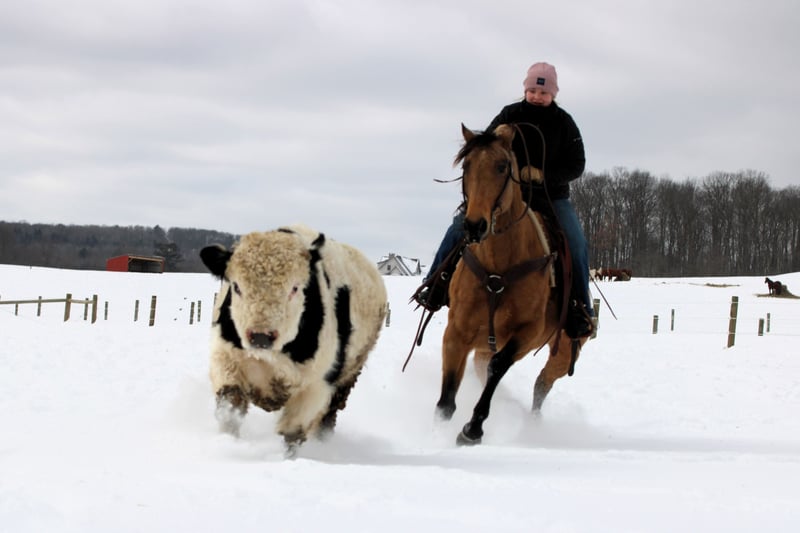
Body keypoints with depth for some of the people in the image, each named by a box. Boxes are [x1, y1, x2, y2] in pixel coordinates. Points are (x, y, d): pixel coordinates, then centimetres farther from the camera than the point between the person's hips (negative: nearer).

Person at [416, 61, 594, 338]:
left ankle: (580, 307, -15)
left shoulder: (564, 123, -1)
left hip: (551, 196, -1)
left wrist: (542, 175, -21)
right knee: (460, 226, -15)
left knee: (576, 243, -24)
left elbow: (576, 166, -4)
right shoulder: (509, 115, 1)